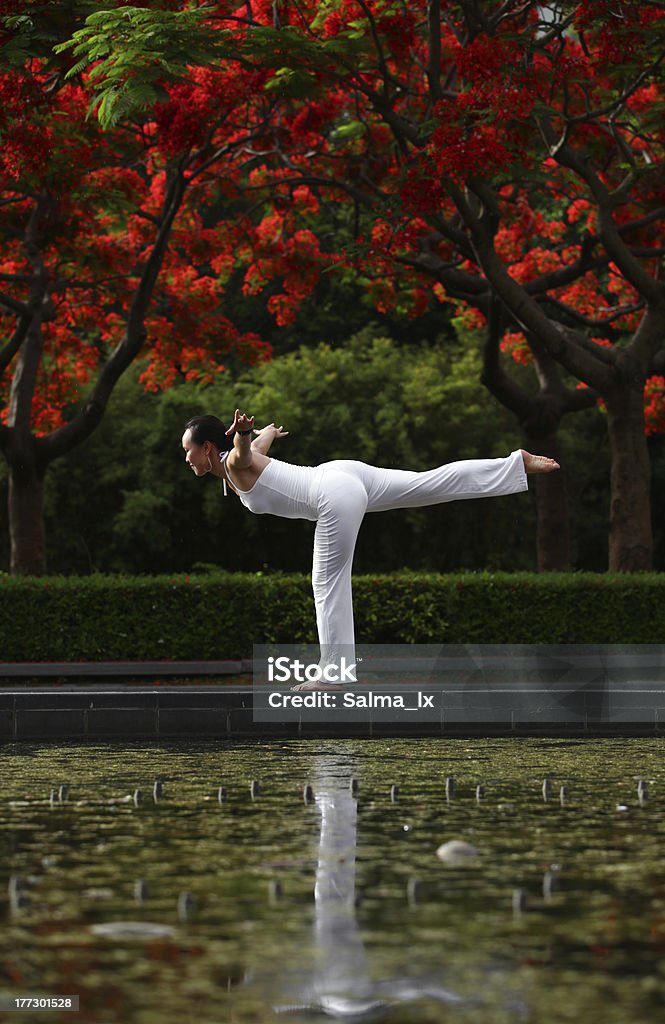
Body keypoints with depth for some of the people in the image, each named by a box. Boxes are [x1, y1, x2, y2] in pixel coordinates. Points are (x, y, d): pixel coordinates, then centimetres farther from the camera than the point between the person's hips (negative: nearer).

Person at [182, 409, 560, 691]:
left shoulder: (235, 464, -8)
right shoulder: (247, 456, 17)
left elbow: (245, 451, -34)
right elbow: (263, 438, 41)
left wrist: (243, 432, -57)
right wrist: (269, 432, 64)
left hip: (336, 498, -9)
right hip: (343, 475, 10)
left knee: (329, 585, -4)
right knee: (436, 483, 10)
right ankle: (519, 462, 9)